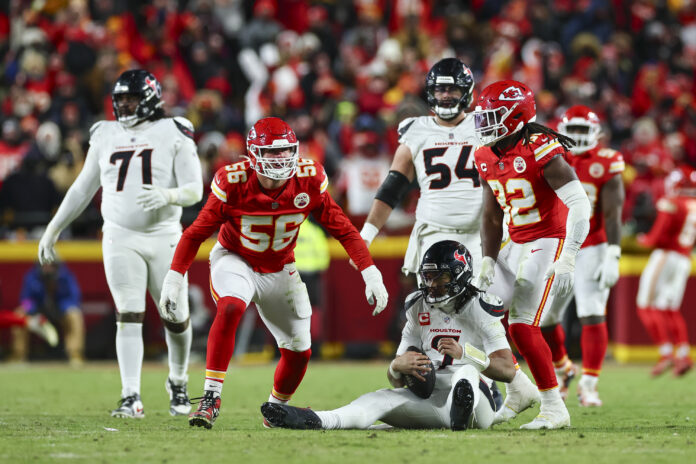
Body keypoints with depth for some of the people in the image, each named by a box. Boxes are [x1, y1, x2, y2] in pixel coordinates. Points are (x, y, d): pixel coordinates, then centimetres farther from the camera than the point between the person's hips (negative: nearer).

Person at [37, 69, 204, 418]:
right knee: (129, 318, -10)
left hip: (164, 237, -1)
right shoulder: (105, 136, 9)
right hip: (120, 239, 1)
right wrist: (52, 230, 19)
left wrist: (168, 196, -28)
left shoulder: (173, 135, -1)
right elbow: (83, 189, 18)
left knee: (175, 318, 5)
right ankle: (131, 399, -14)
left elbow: (194, 190, -6)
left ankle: (178, 382, 31)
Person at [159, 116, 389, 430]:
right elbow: (197, 233, -14)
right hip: (235, 261, -4)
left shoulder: (309, 182, -18)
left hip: (279, 271, 4)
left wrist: (371, 276, -15)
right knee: (230, 309, -36)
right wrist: (173, 279, -20)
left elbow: (342, 229, -9)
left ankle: (276, 409, 34)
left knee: (299, 352, 5)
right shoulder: (234, 184, -24)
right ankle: (211, 398, -31)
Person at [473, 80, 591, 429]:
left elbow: (579, 205, -24)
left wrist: (568, 260, -30)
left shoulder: (541, 152, -19)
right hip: (517, 246, 8)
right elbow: (492, 217, 17)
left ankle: (554, 409, -7)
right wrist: (488, 262, 5)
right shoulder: (487, 158, 7)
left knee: (522, 326, -16)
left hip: (550, 243, -8)